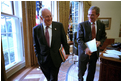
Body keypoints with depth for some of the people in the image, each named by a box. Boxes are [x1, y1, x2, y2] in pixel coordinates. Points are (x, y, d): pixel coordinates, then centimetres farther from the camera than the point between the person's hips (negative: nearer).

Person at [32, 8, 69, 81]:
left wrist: (67, 52, 6)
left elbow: (64, 40, 1)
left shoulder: (59, 25, -7)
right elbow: (36, 45, 3)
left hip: (56, 59, -1)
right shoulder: (36, 29, -6)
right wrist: (39, 58, 3)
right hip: (43, 60, 2)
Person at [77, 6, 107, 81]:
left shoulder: (101, 25, 2)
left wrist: (100, 42, -11)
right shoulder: (82, 25, -9)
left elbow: (103, 37, 12)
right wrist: (85, 48, -28)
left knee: (92, 71, 18)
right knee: (81, 71, 14)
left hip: (95, 52, 3)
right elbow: (79, 39, -13)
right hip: (84, 51, -2)